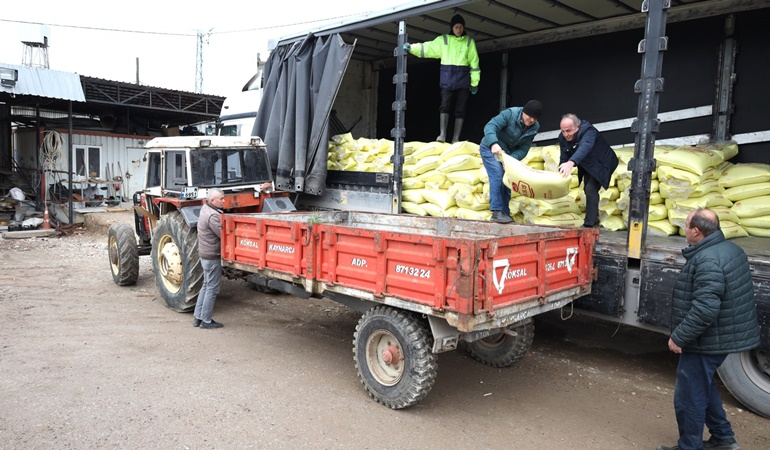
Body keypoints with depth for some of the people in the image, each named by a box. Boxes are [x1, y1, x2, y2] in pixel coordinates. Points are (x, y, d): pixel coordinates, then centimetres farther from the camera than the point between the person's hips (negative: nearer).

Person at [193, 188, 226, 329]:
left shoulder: (205, 209, 7)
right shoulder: (213, 215, -23)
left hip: (205, 255, 10)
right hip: (212, 256, -10)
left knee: (206, 285, 18)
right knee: (212, 288, 0)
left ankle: (198, 317, 25)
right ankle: (206, 321, 9)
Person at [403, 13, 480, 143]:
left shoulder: (469, 41, 9)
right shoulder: (443, 40, 8)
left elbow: (474, 62, 7)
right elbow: (427, 48, 1)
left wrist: (475, 82, 3)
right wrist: (411, 47, -14)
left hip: (463, 80, 1)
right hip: (447, 79, 0)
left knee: (460, 109, -1)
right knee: (445, 106, -13)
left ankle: (456, 139, 1)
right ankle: (442, 135, -15)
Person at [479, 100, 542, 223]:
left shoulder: (534, 128, -7)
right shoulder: (510, 114, -23)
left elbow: (524, 148, -11)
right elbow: (490, 126, -35)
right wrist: (494, 144, -53)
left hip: (509, 153, 6)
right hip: (490, 148, -6)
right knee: (497, 176, -22)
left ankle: (505, 213, 12)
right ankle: (497, 212, -25)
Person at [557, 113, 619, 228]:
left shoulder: (588, 131, -37)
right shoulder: (563, 138, -16)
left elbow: (585, 146, -58)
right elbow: (563, 158, -14)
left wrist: (571, 162, -74)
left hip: (601, 164, -8)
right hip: (587, 166, 8)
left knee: (591, 189, -24)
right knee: (588, 190, 21)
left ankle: (589, 225, -20)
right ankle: (595, 218, 45)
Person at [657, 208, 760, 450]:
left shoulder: (708, 261, -27)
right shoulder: (731, 249, 6)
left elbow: (705, 309, -32)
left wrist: (679, 337, -22)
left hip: (706, 341, -11)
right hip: (725, 335, 11)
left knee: (689, 396, 4)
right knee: (703, 387, 27)